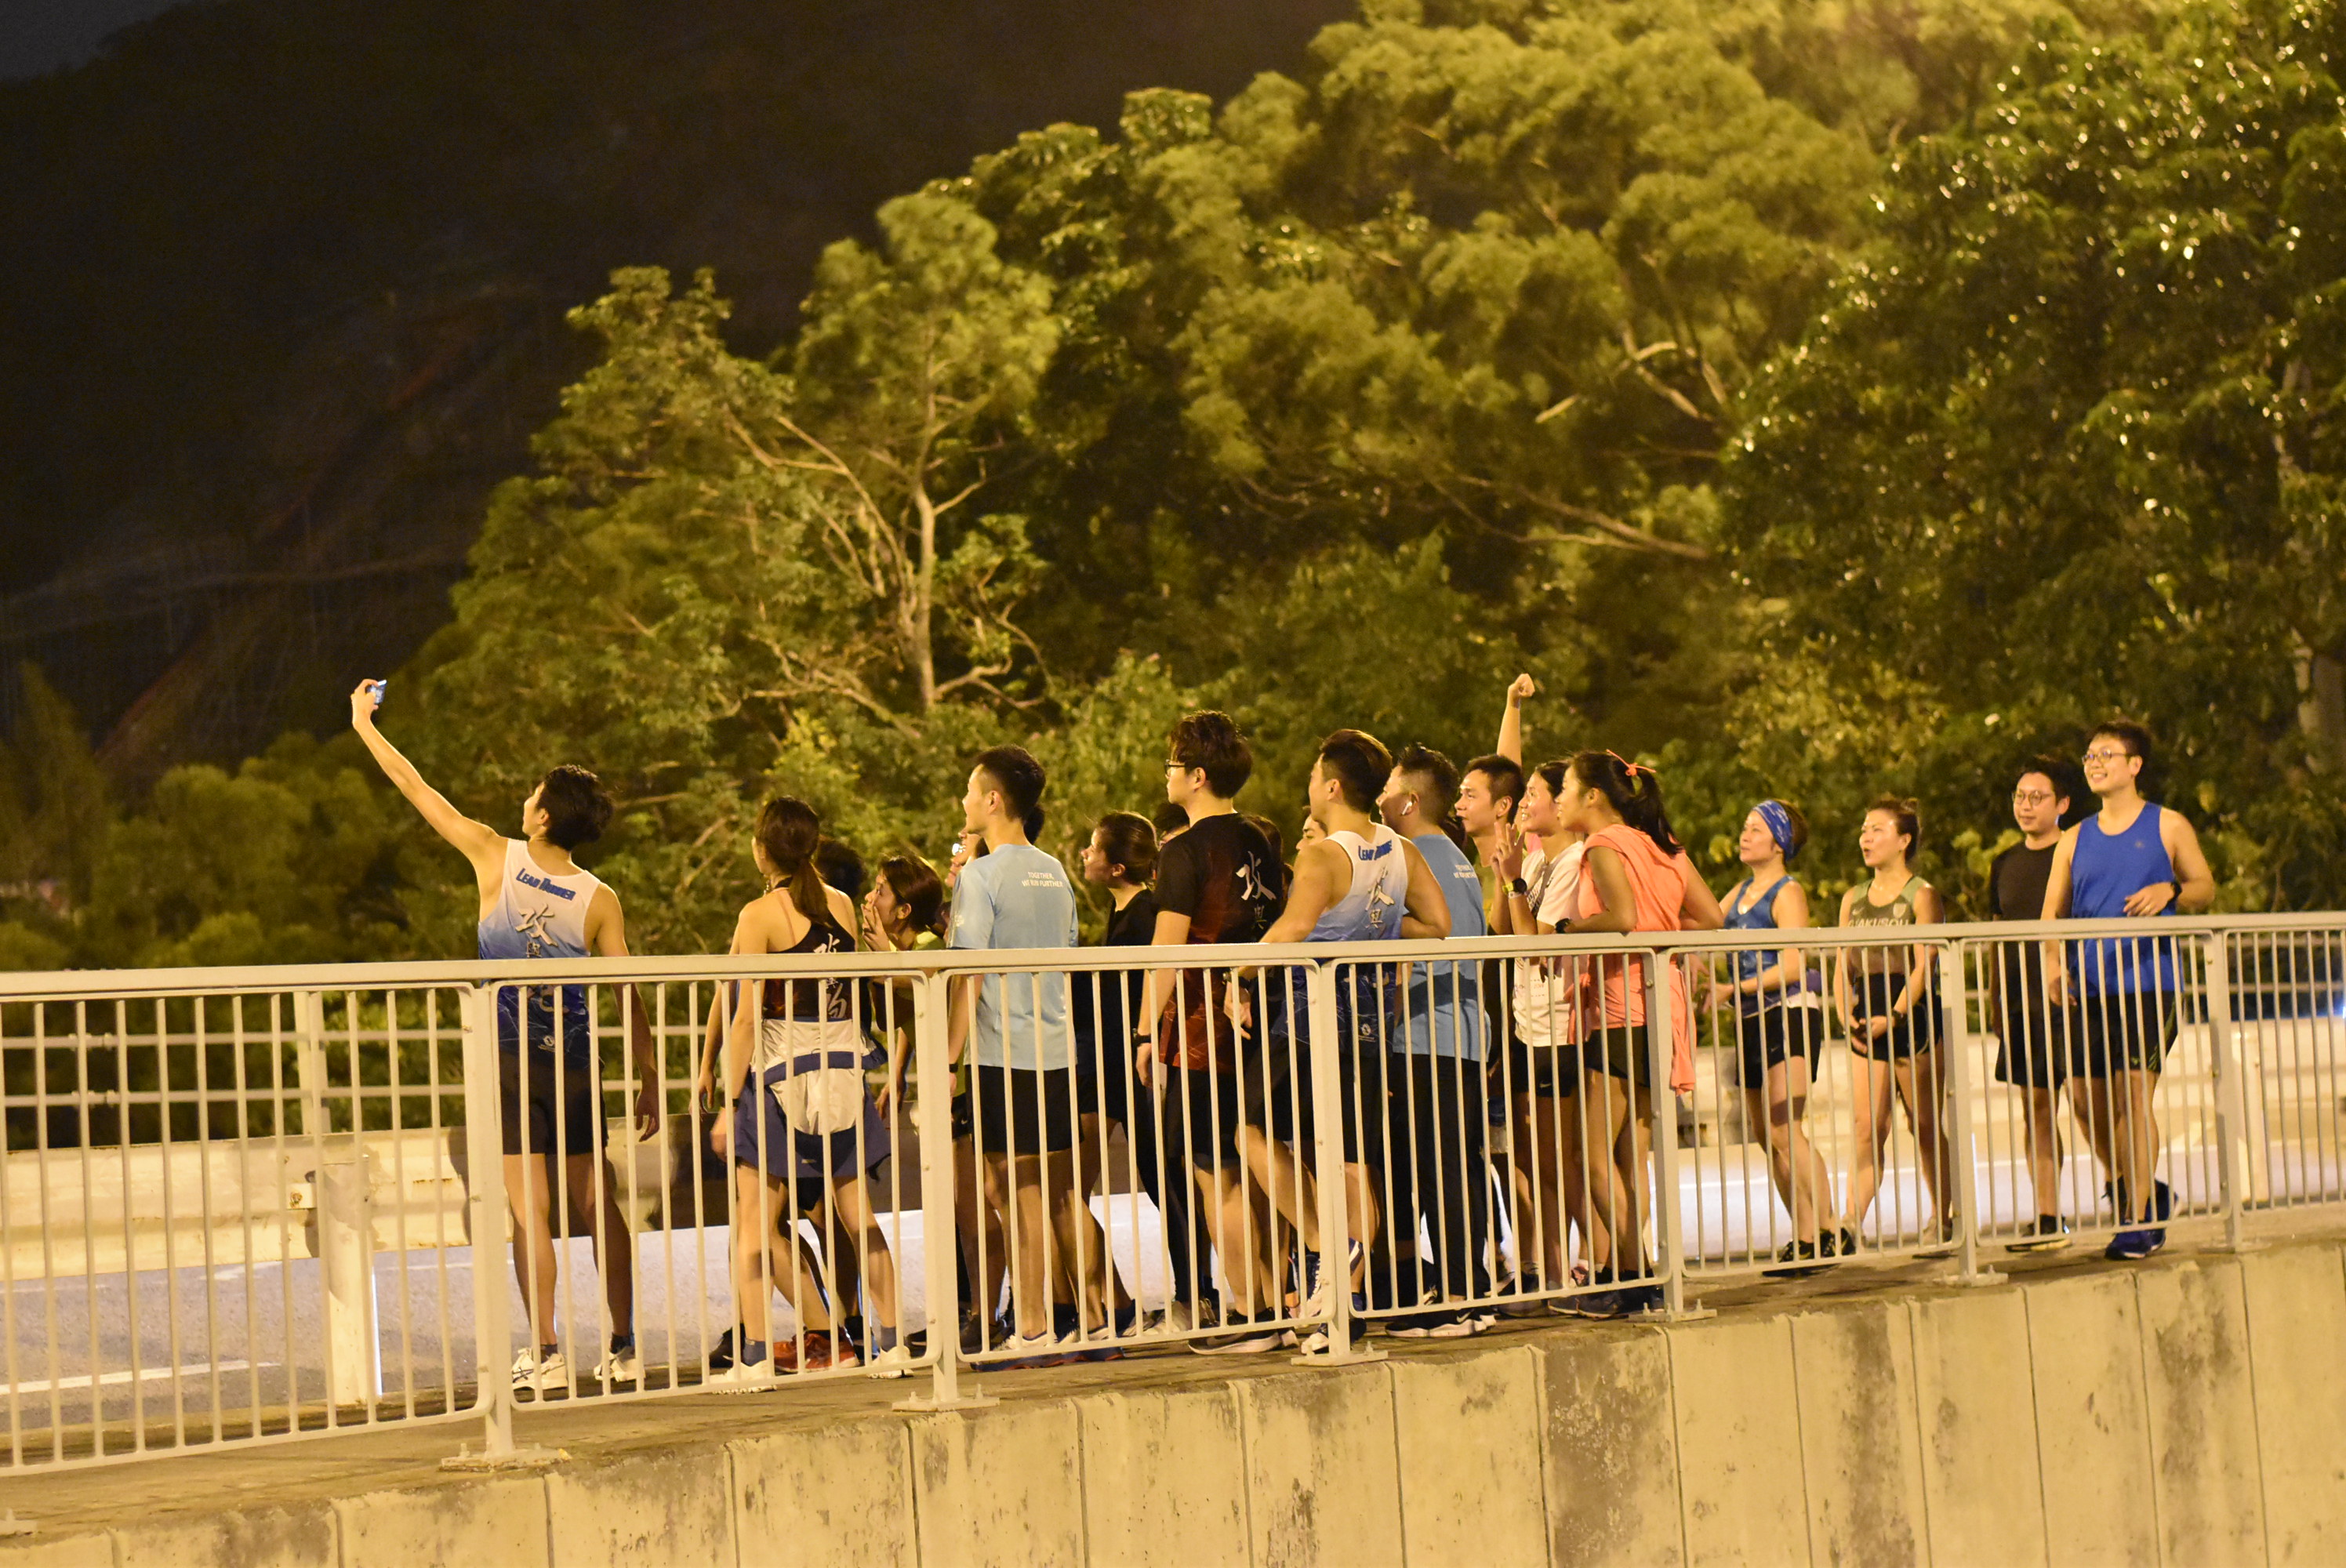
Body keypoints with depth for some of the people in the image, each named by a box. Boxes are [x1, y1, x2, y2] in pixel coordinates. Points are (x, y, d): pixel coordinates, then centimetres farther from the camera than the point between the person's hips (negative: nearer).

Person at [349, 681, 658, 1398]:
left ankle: (546, 1355, -5)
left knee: (531, 1212, -3)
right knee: (595, 1206, 9)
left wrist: (365, 724, 17)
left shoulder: (497, 859, -6)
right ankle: (624, 1348, 12)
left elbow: (418, 790, 5)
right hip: (575, 1063, 2)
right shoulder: (600, 900, -3)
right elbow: (629, 999, -5)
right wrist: (649, 1081, 3)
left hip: (511, 1061, -2)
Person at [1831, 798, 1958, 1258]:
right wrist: (1847, 1014, -4)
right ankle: (1850, 1225, -15)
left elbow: (1922, 966, -10)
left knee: (1926, 1127, 4)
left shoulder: (1922, 895, -2)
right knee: (1866, 1126, -6)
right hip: (1868, 1026, 4)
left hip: (1912, 1018, -4)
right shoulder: (1853, 899, 14)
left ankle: (1944, 1220, 15)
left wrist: (1893, 1016, -19)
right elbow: (1843, 967, 13)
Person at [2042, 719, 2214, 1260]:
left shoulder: (2167, 826, 5)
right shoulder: (2075, 840, 14)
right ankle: (2130, 1188, 28)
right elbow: (2052, 910, 11)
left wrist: (2169, 891, -13)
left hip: (2147, 980, -4)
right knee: (2088, 1096, 5)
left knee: (2135, 1093, -11)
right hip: (2090, 986, 4)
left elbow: (2206, 888, 9)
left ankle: (2140, 1220, -5)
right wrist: (2055, 962, -7)